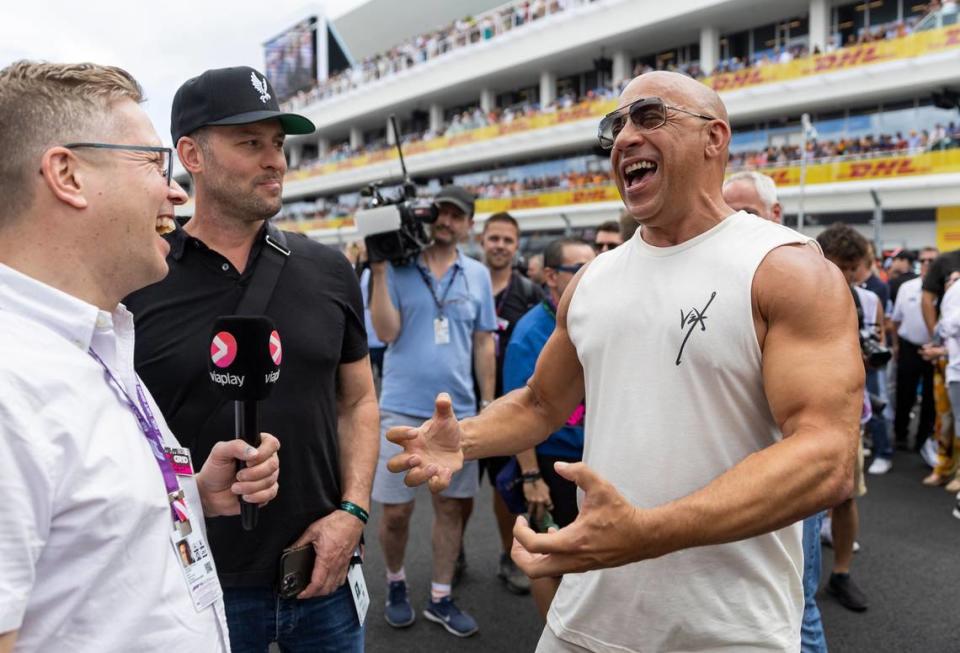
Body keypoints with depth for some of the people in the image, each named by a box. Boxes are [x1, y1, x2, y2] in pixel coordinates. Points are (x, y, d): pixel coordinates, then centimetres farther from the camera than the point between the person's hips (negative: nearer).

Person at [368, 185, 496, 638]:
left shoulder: (477, 275, 7)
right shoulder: (398, 268, -1)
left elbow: (484, 344, 10)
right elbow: (386, 332, -11)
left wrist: (488, 403, 8)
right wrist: (378, 272, -16)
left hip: (459, 410, 3)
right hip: (402, 409, -2)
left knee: (451, 506, 10)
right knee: (395, 511, 4)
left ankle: (440, 598, 26)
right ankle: (395, 583, 31)